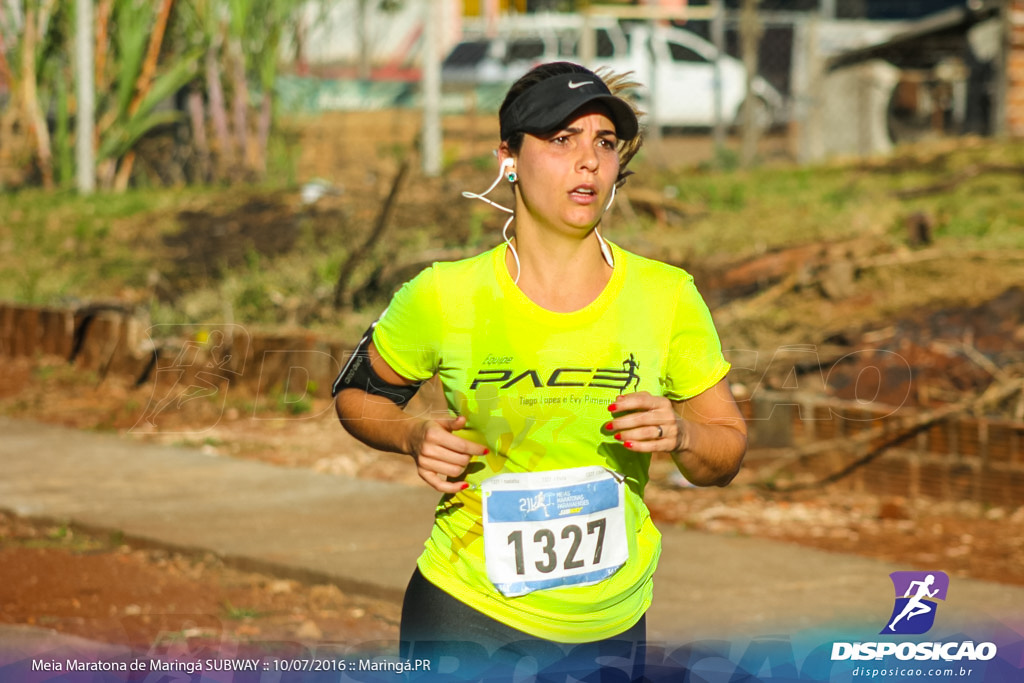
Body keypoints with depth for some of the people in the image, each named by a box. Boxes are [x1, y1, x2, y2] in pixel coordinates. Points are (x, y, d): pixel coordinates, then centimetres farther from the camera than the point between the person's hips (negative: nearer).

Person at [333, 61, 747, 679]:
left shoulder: (666, 297, -4)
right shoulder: (445, 297, -7)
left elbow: (727, 453, 4)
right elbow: (357, 395, 9)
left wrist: (680, 435, -17)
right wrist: (414, 436, -11)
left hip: (612, 627, 2)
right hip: (466, 615, -2)